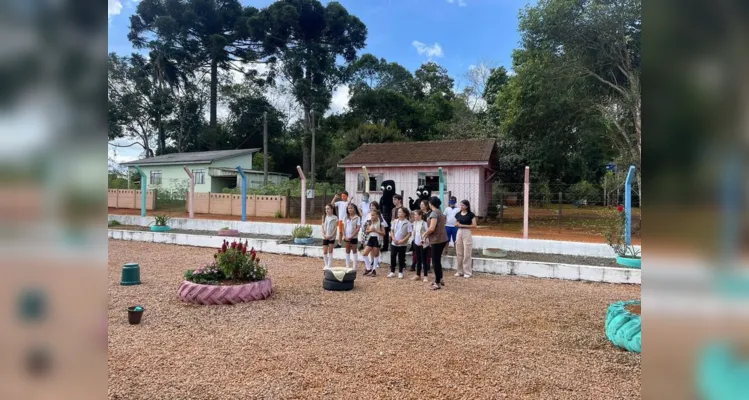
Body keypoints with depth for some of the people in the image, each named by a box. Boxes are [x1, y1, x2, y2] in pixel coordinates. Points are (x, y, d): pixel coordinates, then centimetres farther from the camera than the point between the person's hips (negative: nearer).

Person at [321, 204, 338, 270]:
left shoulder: (335, 218, -6)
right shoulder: (324, 217, 4)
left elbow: (335, 228, -8)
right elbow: (322, 226, 3)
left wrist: (331, 235, -16)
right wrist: (324, 234, -9)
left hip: (332, 237, -3)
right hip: (325, 237, 3)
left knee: (330, 251, 4)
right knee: (325, 251, 3)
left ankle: (330, 265, 10)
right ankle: (326, 265, 16)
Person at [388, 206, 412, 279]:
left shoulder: (407, 223, -10)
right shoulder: (395, 221, 3)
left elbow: (409, 234, -10)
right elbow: (392, 231, 8)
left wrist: (402, 241, -16)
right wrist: (393, 239, -8)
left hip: (403, 244, -4)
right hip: (394, 243, 4)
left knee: (401, 258, 5)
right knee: (392, 257, 6)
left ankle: (400, 272, 16)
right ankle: (392, 272, 17)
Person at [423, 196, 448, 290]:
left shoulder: (434, 213, -16)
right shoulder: (440, 212, 13)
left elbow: (432, 228, -24)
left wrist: (424, 234, -7)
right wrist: (428, 235, 13)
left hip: (437, 240, -9)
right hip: (442, 239, 9)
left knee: (435, 261, -2)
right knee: (437, 260, 19)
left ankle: (437, 283, 3)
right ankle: (440, 280, 29)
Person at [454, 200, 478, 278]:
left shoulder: (471, 214, -6)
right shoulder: (458, 214, 7)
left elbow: (474, 225, -10)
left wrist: (463, 225, -15)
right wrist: (457, 224, -6)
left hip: (467, 233, -5)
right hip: (459, 233, 5)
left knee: (467, 254, -3)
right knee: (459, 253, 7)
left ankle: (467, 272, 4)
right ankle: (460, 271, 16)